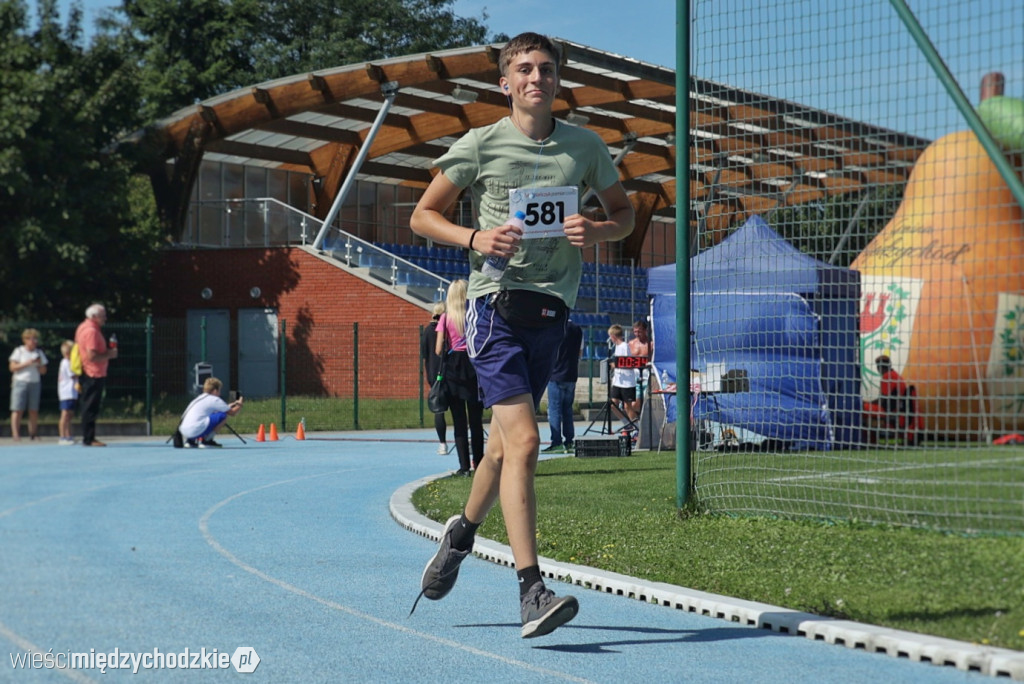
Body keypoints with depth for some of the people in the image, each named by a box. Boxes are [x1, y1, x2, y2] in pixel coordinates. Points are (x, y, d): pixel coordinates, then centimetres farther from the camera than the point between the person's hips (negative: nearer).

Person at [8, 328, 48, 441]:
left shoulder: (39, 353, 14)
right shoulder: (19, 351, 3)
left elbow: (43, 371, 14)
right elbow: (12, 367, -4)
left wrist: (39, 364, -6)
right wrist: (27, 363, -12)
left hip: (35, 383, 4)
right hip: (20, 382, -4)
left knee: (34, 411, 0)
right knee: (18, 410, -8)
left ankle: (33, 434, 5)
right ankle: (15, 434, -10)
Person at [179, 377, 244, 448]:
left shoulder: (200, 398, 26)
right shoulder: (214, 399, 1)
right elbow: (232, 413, 7)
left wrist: (231, 405, 41)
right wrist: (239, 404, 27)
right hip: (195, 431, -9)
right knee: (223, 415, -1)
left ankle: (191, 441, 15)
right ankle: (206, 440, -1)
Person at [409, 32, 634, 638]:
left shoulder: (586, 146, 8)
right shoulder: (480, 146, 0)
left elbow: (625, 213, 18)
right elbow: (423, 215, 7)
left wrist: (598, 231, -5)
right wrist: (474, 238, -12)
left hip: (551, 310, 4)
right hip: (496, 303, -4)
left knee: (506, 442, 16)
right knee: (524, 440, -16)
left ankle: (463, 531, 44)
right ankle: (531, 590, -17)